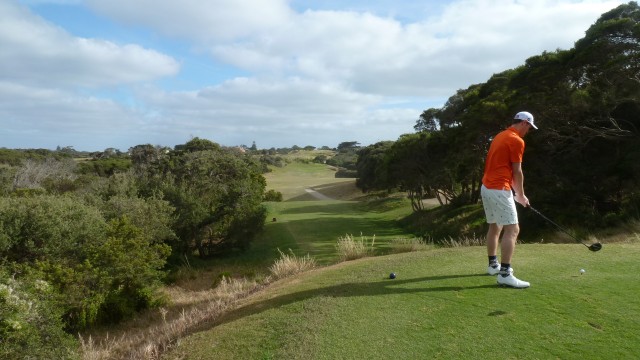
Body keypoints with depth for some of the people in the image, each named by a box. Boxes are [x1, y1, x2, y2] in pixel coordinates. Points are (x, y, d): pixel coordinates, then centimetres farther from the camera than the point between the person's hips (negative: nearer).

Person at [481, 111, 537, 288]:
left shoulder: (500, 136, 17)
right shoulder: (517, 141, -11)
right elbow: (517, 172, -8)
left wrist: (514, 191, 20)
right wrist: (521, 195, 6)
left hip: (486, 187, 10)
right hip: (499, 190, -10)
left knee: (495, 227, 19)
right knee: (512, 229, -9)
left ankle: (493, 264, 30)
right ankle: (504, 274, -13)